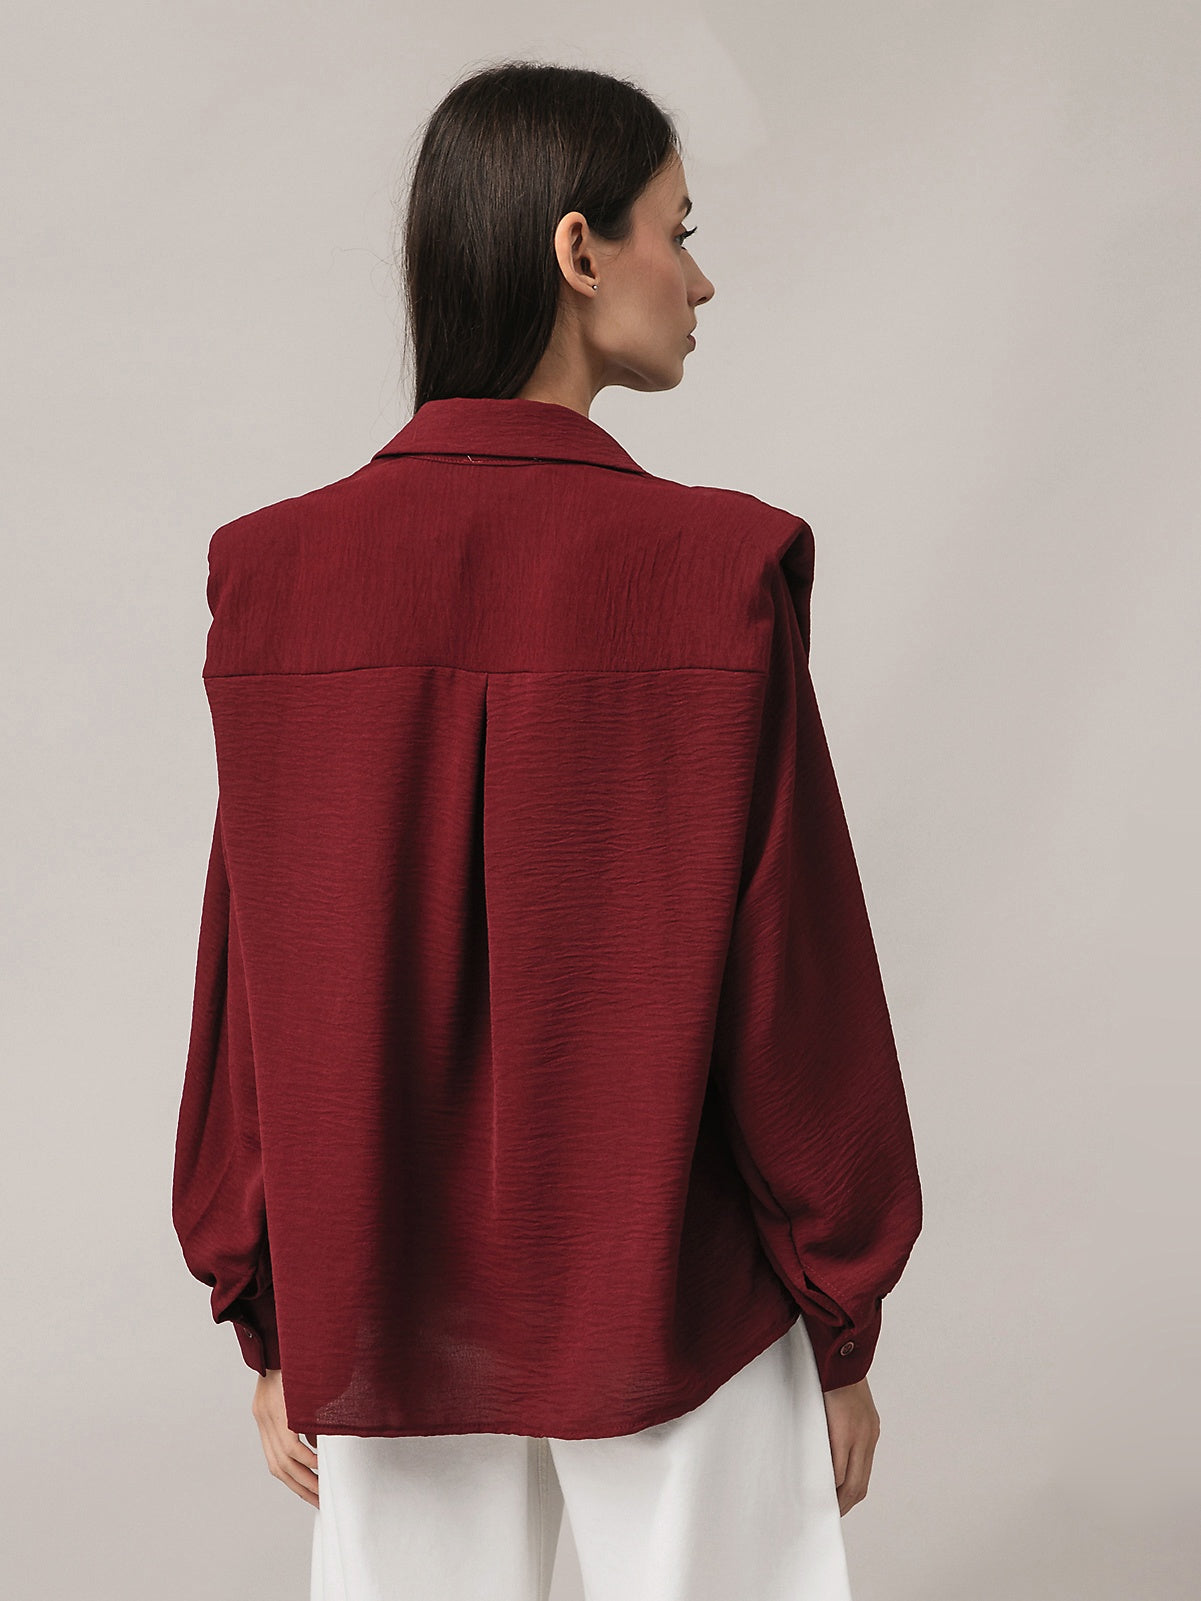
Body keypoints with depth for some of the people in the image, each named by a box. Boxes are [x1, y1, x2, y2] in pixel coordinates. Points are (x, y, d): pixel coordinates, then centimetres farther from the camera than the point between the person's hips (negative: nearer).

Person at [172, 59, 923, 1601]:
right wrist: (842, 1331, 3)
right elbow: (794, 982, -11)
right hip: (677, 1305, -3)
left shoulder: (273, 569, -7)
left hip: (379, 1327, 3)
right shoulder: (716, 566, -16)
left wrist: (266, 1321, 11)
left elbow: (249, 983, -1)